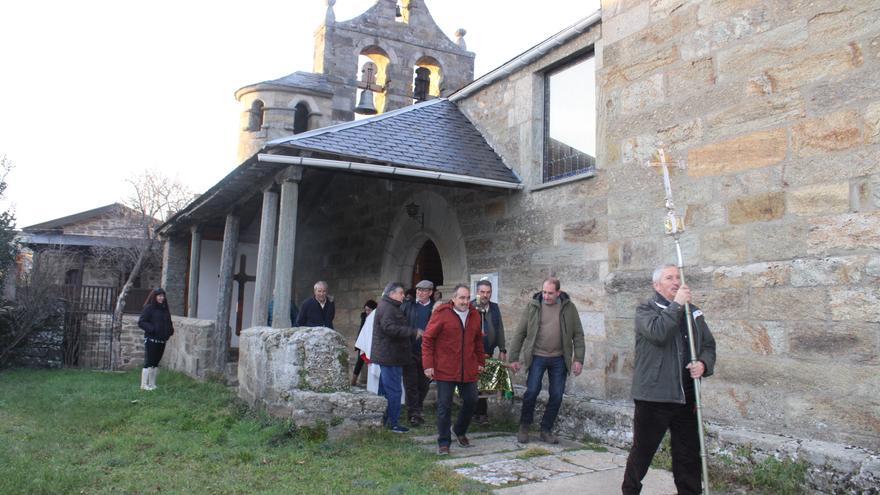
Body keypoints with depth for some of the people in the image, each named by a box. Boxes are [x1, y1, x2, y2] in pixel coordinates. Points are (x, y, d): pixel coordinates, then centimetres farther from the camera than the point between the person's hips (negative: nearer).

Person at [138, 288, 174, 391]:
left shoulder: (165, 309, 13)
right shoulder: (149, 308, -7)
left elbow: (168, 322, 22)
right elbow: (141, 322, -11)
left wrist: (170, 330, 3)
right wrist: (152, 329, -22)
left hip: (161, 340, 7)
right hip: (151, 339, -7)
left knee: (156, 363, 12)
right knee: (148, 363, -2)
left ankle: (152, 384, 20)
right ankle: (144, 385, 6)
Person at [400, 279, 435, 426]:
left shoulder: (435, 309, 4)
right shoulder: (407, 306, 5)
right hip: (410, 351, -1)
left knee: (423, 384, 10)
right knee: (411, 383, -1)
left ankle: (416, 411, 27)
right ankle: (414, 414, 4)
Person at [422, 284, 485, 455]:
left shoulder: (474, 315, 6)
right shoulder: (442, 314, -10)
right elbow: (427, 339, -8)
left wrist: (480, 361, 16)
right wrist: (428, 365, -11)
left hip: (468, 370, 5)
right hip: (445, 370, -5)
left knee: (471, 401, 11)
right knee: (444, 405, -1)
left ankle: (460, 432, 35)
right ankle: (444, 442, 11)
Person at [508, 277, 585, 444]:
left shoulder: (569, 307, 0)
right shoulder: (533, 306, -3)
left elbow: (578, 335, 3)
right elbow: (520, 333, 0)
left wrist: (578, 359, -5)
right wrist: (514, 358, -2)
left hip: (559, 359, 2)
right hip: (537, 357, -1)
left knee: (557, 396, 4)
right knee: (532, 391, -10)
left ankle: (546, 430, 22)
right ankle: (524, 427, 12)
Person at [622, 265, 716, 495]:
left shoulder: (693, 311, 13)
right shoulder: (645, 309, -4)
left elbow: (709, 345, 16)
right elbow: (657, 332, -24)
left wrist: (703, 364, -4)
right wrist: (676, 305, -19)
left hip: (687, 397, 5)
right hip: (654, 396, -5)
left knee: (689, 454, 12)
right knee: (643, 450, 7)